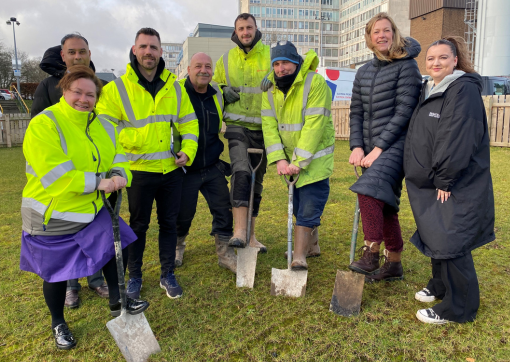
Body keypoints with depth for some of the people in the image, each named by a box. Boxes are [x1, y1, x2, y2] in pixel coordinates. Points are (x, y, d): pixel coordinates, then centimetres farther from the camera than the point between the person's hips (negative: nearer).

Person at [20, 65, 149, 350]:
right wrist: (98, 182, -27)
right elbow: (55, 175, -27)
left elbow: (118, 157, 0)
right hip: (53, 215, -5)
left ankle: (117, 303, 33)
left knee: (115, 249, 8)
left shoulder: (103, 126, 3)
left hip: (92, 210, 6)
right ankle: (58, 325, 36)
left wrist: (119, 174, -24)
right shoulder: (44, 124, -19)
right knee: (56, 272, 11)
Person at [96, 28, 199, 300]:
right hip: (139, 169, -3)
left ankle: (168, 275, 28)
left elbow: (189, 122, 7)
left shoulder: (175, 87, 5)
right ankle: (134, 276, 28)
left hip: (172, 169, 3)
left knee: (169, 222, 12)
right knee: (138, 225, 10)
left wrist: (187, 151, -6)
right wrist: (128, 142, -17)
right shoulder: (117, 89, -5)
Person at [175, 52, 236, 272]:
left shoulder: (217, 95, 8)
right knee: (183, 213, 8)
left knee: (224, 209, 3)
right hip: (185, 169, -4)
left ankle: (224, 252, 18)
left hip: (213, 168, 4)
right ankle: (178, 246, 37)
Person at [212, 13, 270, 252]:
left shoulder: (271, 55, 3)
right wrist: (223, 93, -4)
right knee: (241, 172, -25)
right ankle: (239, 231, -24)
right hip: (237, 125, -1)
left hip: (263, 128, 1)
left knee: (256, 180, 9)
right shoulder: (226, 60, 8)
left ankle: (251, 235, 22)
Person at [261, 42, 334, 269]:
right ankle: (312, 246, 36)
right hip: (290, 158, 6)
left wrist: (299, 162, -24)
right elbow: (269, 125, -3)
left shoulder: (315, 83, -18)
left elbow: (314, 126, -23)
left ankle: (299, 259, 1)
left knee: (308, 209, -8)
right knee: (300, 206, 17)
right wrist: (279, 159, -14)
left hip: (315, 157, -6)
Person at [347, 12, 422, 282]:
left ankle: (370, 256, -16)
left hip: (394, 146, -7)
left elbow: (404, 111, -12)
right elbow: (356, 113, 12)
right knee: (383, 205, 11)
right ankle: (393, 265, 23)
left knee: (369, 191, -28)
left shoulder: (406, 66, -4)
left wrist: (379, 148, -16)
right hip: (371, 149, 7)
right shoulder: (363, 72, 14)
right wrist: (357, 147, -1)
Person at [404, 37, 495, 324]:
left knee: (450, 245, -3)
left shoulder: (464, 90, -15)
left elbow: (458, 141, -22)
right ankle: (440, 287, 39)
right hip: (431, 184, 9)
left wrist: (444, 181, -21)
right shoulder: (429, 90, 13)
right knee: (436, 238, 19)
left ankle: (458, 309, 12)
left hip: (456, 187, -9)